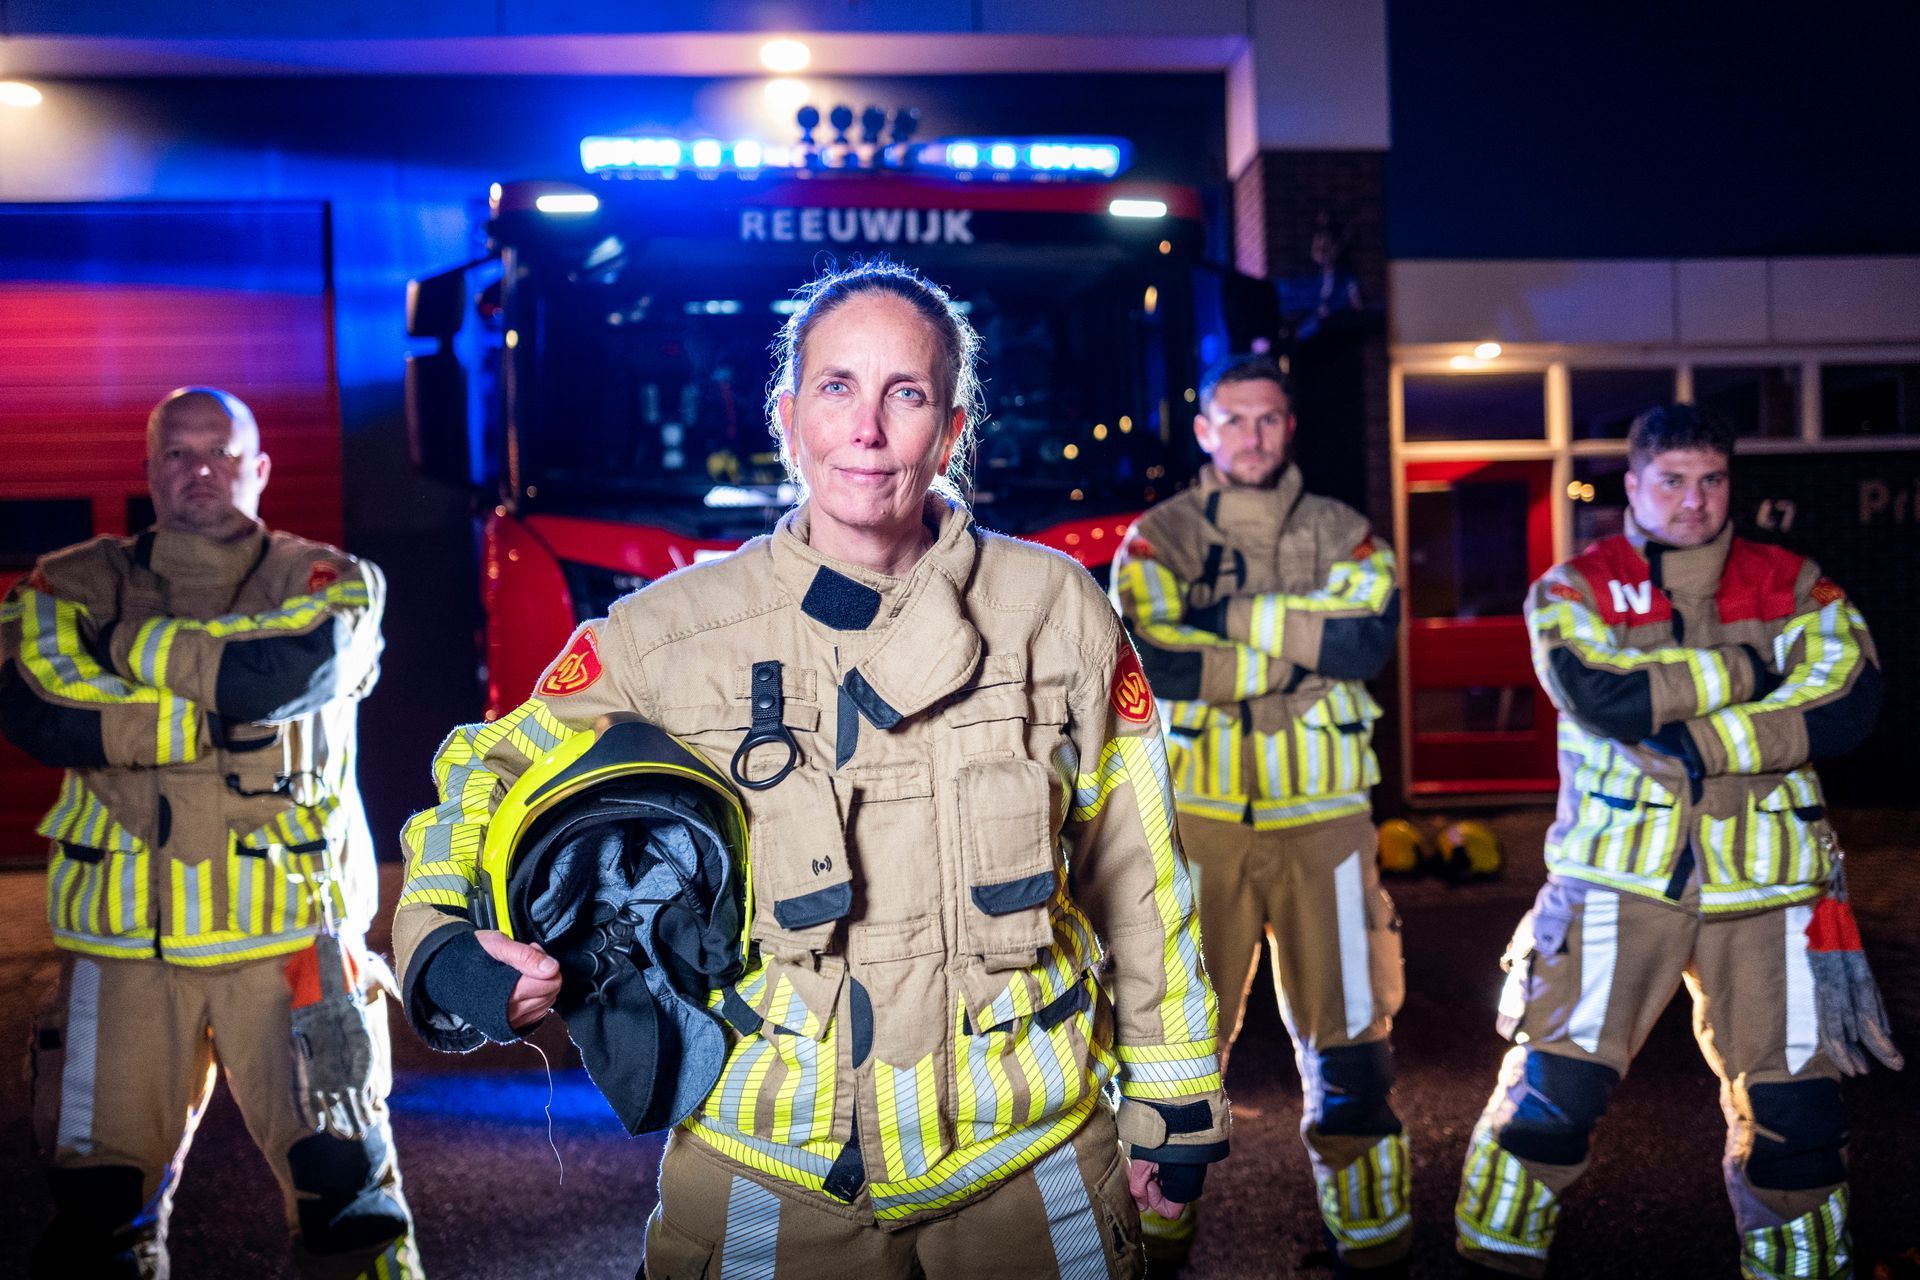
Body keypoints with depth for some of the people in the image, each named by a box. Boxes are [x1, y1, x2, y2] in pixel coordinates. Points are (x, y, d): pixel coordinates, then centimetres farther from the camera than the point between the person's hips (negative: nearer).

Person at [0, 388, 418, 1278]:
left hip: (290, 934, -1)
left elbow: (288, 668, -17)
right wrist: (214, 715, -13)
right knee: (97, 1204, 8)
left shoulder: (328, 583, 5)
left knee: (345, 1189, -1)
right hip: (122, 940, 2)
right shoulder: (77, 585, 8)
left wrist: (130, 642, -6)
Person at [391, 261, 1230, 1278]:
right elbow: (493, 780, 3)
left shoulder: (1056, 612, -5)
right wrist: (443, 946, -17)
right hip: (765, 1168, 0)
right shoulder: (663, 635, -7)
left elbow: (1137, 874, 2)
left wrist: (1173, 1104, 6)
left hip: (1030, 1158, 1)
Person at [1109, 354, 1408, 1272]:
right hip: (1201, 817, -1)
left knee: (1347, 1033, 8)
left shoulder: (1342, 534, 9)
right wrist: (1304, 646, -11)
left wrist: (1236, 619, -14)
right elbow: (1158, 662, -14)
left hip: (1323, 816, 1)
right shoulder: (1159, 538, 3)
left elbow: (1370, 637, -11)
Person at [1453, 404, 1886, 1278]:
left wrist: (1706, 742, -17)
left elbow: (1849, 702, -7)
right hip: (1619, 872, -2)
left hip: (1762, 879, 2)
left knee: (1792, 1103, 8)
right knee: (1553, 1085, -2)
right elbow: (1597, 694, -17)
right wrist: (1742, 670, -12)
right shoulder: (1574, 589, 2)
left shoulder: (1791, 585, 8)